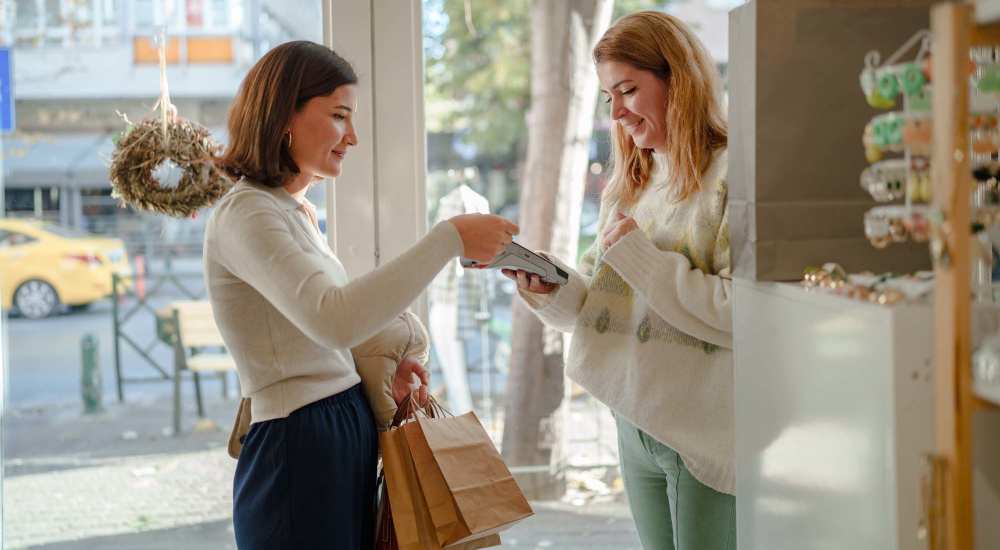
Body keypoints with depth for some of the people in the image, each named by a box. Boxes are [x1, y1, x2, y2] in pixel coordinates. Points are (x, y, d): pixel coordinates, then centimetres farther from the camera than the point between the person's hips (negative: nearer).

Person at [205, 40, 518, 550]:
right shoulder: (244, 215, -16)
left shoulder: (296, 211, 15)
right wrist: (449, 239, -30)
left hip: (348, 433, 9)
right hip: (299, 449, -9)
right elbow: (335, 320, -33)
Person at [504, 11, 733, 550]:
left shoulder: (733, 177, -12)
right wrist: (550, 289, -7)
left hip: (707, 437, -7)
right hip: (636, 426, 7)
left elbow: (742, 314, -22)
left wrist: (636, 253, -16)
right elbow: (597, 304, 14)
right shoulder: (628, 187, 14)